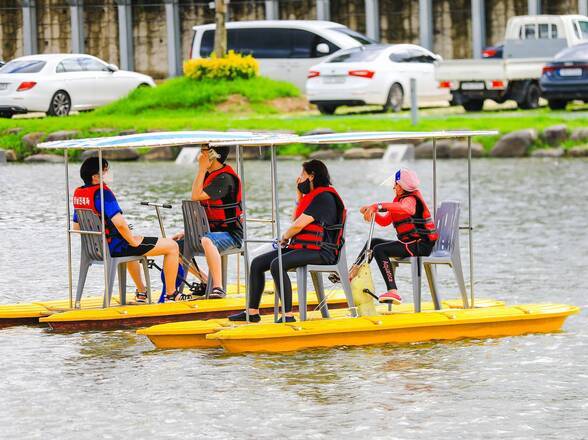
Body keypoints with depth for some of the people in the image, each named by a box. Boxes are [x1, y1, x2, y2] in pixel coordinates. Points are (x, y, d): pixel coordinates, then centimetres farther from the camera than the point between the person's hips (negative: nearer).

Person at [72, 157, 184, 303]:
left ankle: (141, 292, 51)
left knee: (131, 246, 44)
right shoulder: (102, 193, -24)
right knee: (172, 246, -1)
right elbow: (119, 222, -34)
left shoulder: (78, 193, 3)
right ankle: (171, 294, 7)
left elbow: (76, 227, 12)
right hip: (115, 247, -10)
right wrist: (132, 240, -17)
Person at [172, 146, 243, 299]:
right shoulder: (208, 175, 11)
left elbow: (196, 197, -25)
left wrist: (202, 169, -18)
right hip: (210, 231, 10)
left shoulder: (225, 178, -18)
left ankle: (218, 287, -46)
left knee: (206, 241, -40)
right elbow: (200, 211, 18)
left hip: (230, 233, -10)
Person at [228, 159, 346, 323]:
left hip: (319, 251, -11)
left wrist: (284, 238, 2)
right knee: (257, 263, 4)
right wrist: (299, 195, 20)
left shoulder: (324, 197, -12)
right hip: (299, 247, 11)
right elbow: (295, 220, 27)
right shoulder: (312, 195, 20)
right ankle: (253, 312, 3)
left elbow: (298, 225, -17)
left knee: (277, 265, -34)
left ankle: (288, 315, -36)